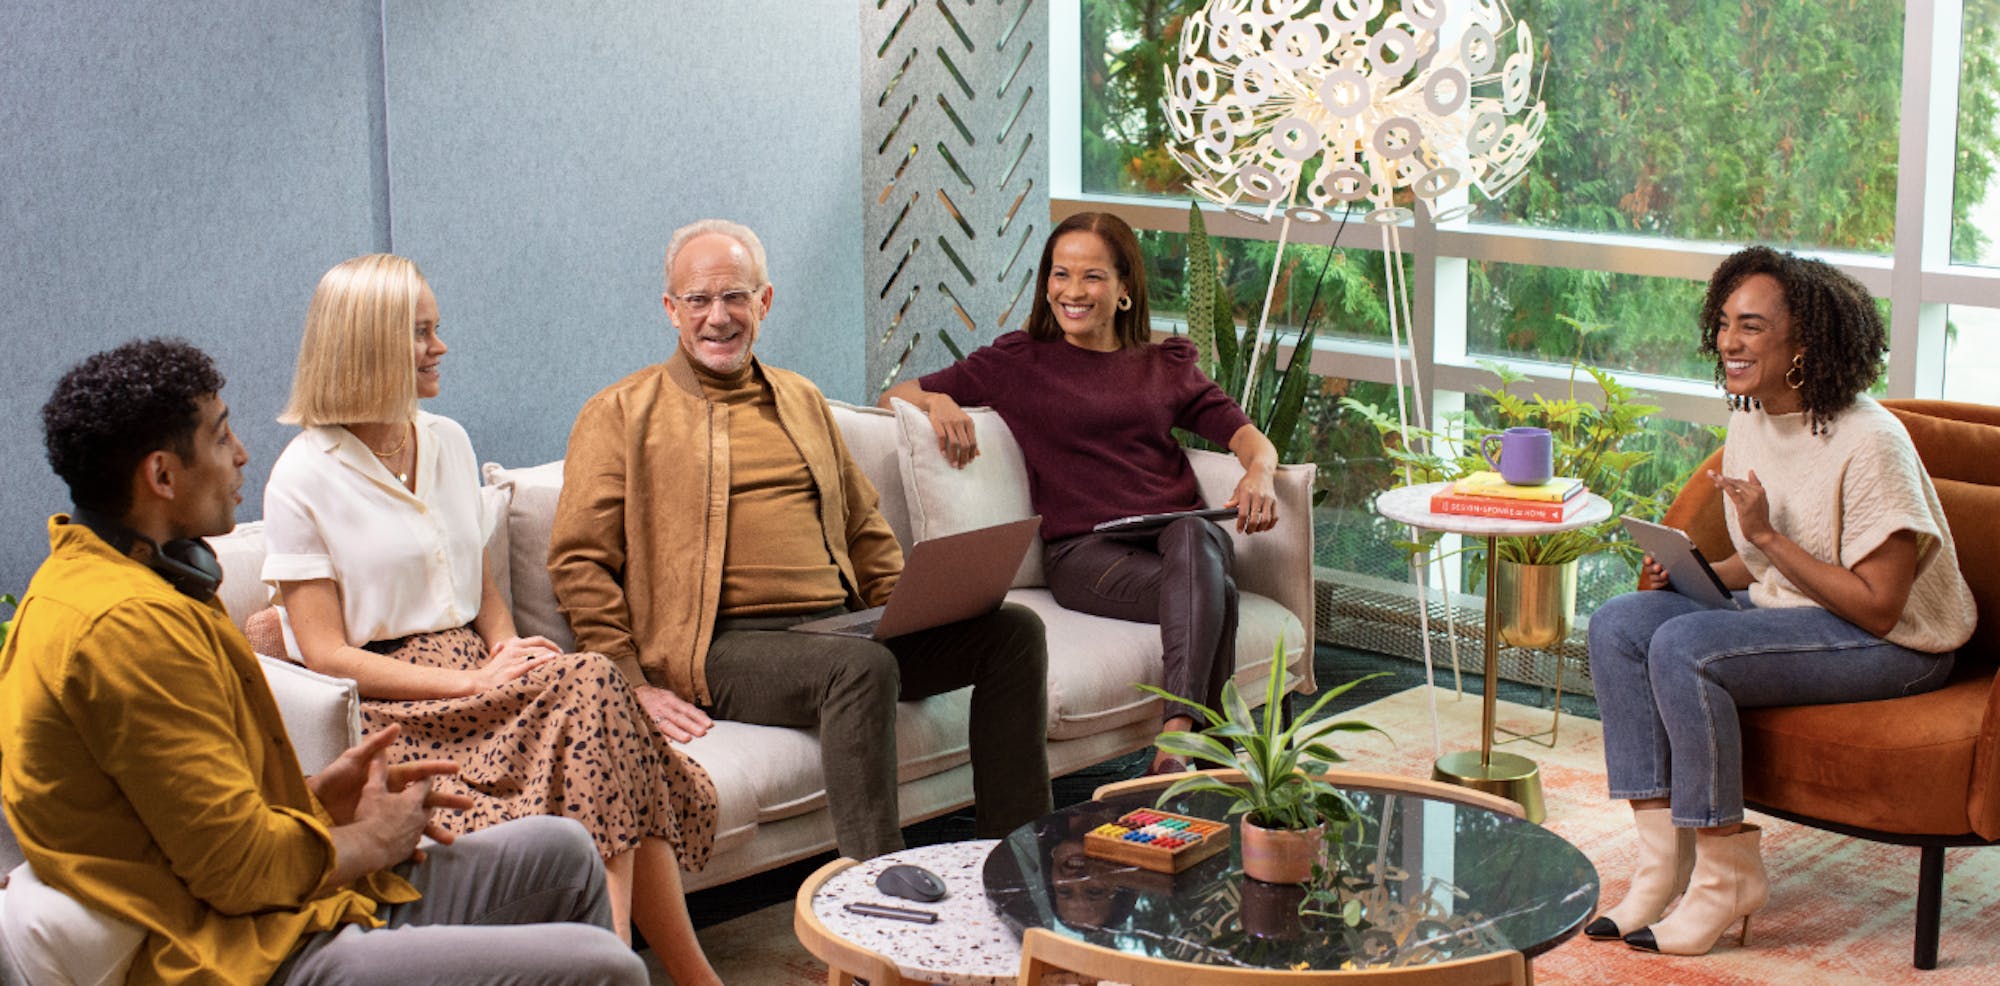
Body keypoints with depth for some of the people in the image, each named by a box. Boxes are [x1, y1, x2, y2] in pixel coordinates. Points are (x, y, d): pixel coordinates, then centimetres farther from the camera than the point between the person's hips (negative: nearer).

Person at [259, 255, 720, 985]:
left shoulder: (448, 443, 15)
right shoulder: (303, 478, -6)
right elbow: (326, 655, -10)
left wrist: (511, 652, -3)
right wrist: (475, 681, -18)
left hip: (472, 673, 6)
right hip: (387, 705, -6)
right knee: (590, 687, -29)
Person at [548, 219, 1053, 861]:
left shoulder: (802, 400, 25)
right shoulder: (621, 414, 7)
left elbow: (863, 529, 29)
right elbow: (580, 562, 0)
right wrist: (632, 685, -10)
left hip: (839, 623, 6)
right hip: (723, 643, -6)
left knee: (1014, 630, -10)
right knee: (863, 666, -36)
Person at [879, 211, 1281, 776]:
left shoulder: (1166, 364, 24)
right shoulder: (1019, 362, 17)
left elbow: (1245, 434, 14)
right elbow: (892, 398, 16)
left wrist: (1259, 474, -10)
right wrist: (936, 401, -8)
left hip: (1179, 532, 2)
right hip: (1085, 549, -2)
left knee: (1193, 539, -38)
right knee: (1212, 591, -34)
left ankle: (1174, 741, -48)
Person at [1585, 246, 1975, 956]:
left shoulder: (1869, 443, -22)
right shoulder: (1750, 421, 3)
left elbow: (1877, 607, -22)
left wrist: (1769, 536, -26)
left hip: (1895, 649, -9)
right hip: (1785, 609, 9)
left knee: (1683, 648, -28)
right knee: (1618, 624, -11)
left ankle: (1728, 872, -14)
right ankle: (1662, 857, -11)